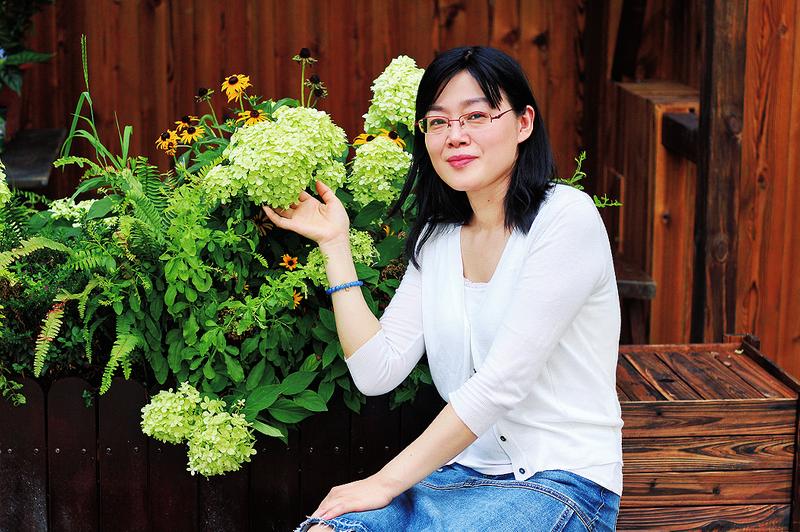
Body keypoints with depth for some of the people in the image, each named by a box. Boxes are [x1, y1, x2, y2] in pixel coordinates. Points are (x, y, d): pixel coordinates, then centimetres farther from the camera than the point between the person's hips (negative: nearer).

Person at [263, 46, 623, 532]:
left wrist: (387, 482, -18)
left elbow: (502, 382, -18)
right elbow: (377, 373, 1)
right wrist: (335, 243, 0)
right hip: (462, 469, 5)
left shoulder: (566, 218, -11)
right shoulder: (436, 240, 10)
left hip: (562, 480, -5)